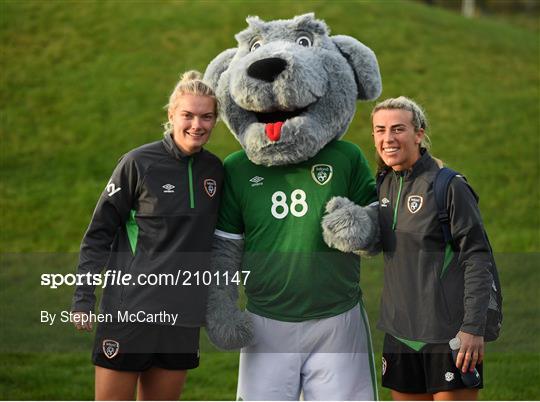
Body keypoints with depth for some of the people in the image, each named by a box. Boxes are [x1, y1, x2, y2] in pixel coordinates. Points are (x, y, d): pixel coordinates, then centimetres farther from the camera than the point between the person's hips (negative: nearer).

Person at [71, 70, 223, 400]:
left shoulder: (214, 169, 6)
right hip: (129, 310, -4)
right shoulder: (139, 163, -7)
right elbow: (99, 233, -2)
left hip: (183, 314, 4)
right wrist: (83, 298, -6)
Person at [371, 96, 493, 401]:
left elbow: (478, 257, -12)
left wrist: (473, 327, -17)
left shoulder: (449, 186, -10)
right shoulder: (384, 184, 9)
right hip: (400, 329, 6)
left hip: (448, 330, -6)